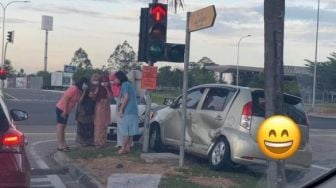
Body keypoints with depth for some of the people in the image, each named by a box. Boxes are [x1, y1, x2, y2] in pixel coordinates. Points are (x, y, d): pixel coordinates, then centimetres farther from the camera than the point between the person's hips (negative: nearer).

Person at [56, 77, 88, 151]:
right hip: (61, 109, -10)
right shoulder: (74, 89, -19)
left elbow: (79, 100, 2)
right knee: (60, 126, -10)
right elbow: (65, 99, -23)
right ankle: (60, 145, -12)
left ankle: (63, 144, 17)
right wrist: (64, 111, -22)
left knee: (63, 126, 11)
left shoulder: (78, 90, 10)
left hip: (65, 110, 10)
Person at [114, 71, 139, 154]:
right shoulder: (129, 84, 21)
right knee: (130, 131, 8)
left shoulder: (125, 85, -8)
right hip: (133, 111, 9)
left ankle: (123, 148, -4)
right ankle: (128, 148, 10)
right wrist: (121, 106, 25)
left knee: (126, 131, -6)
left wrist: (121, 109, -14)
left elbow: (126, 97, -18)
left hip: (128, 112, -9)